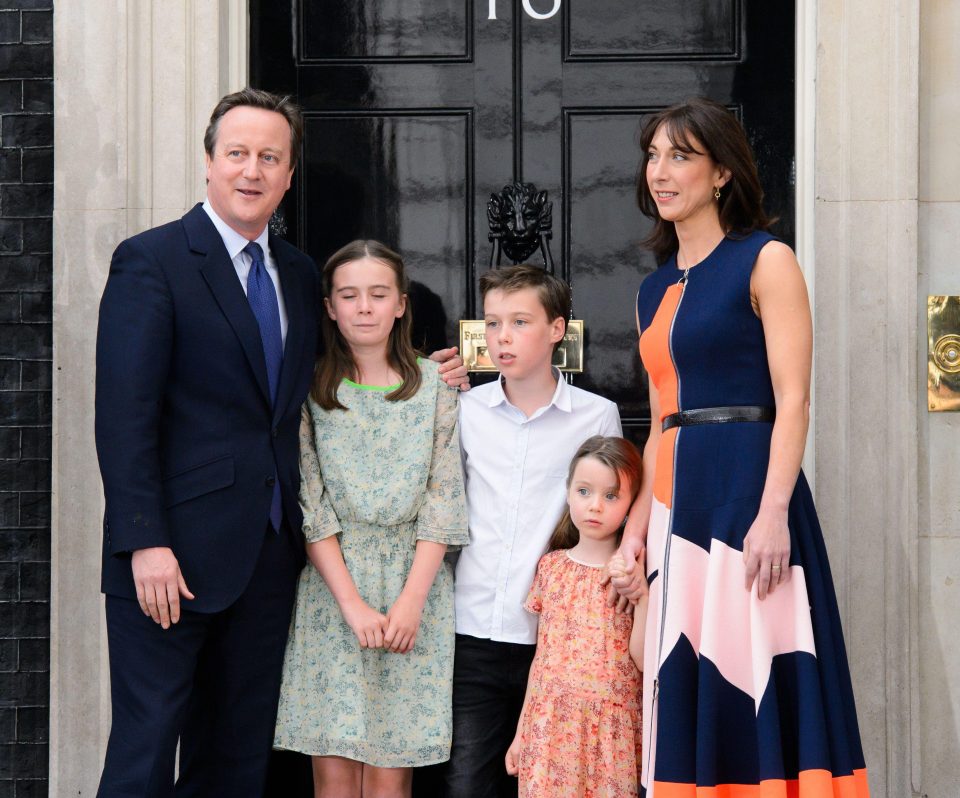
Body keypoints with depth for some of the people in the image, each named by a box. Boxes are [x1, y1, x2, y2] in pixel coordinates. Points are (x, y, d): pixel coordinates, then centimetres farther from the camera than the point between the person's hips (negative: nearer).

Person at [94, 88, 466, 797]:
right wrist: (145, 544, -18)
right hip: (176, 552, -6)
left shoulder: (299, 274, 14)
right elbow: (124, 414, -11)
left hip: (268, 552, 6)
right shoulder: (151, 260, -6)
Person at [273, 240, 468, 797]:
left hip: (414, 586, 0)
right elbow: (310, 504, -2)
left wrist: (412, 600, -9)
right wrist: (353, 604, -11)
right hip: (332, 587, 0)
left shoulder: (435, 386, 6)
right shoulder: (311, 390, 4)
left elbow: (443, 499, 1)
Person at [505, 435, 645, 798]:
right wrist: (520, 732, 13)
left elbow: (644, 660, -6)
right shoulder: (551, 567, 7)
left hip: (609, 732, -2)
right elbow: (541, 656, 12)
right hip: (550, 726, 2)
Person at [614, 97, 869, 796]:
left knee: (753, 683, -8)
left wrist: (773, 511, -20)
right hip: (678, 503, 7)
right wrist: (640, 522, 9)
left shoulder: (765, 261, -2)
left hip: (746, 490, -7)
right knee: (690, 684, 7)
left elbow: (793, 400, -10)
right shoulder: (656, 289, 18)